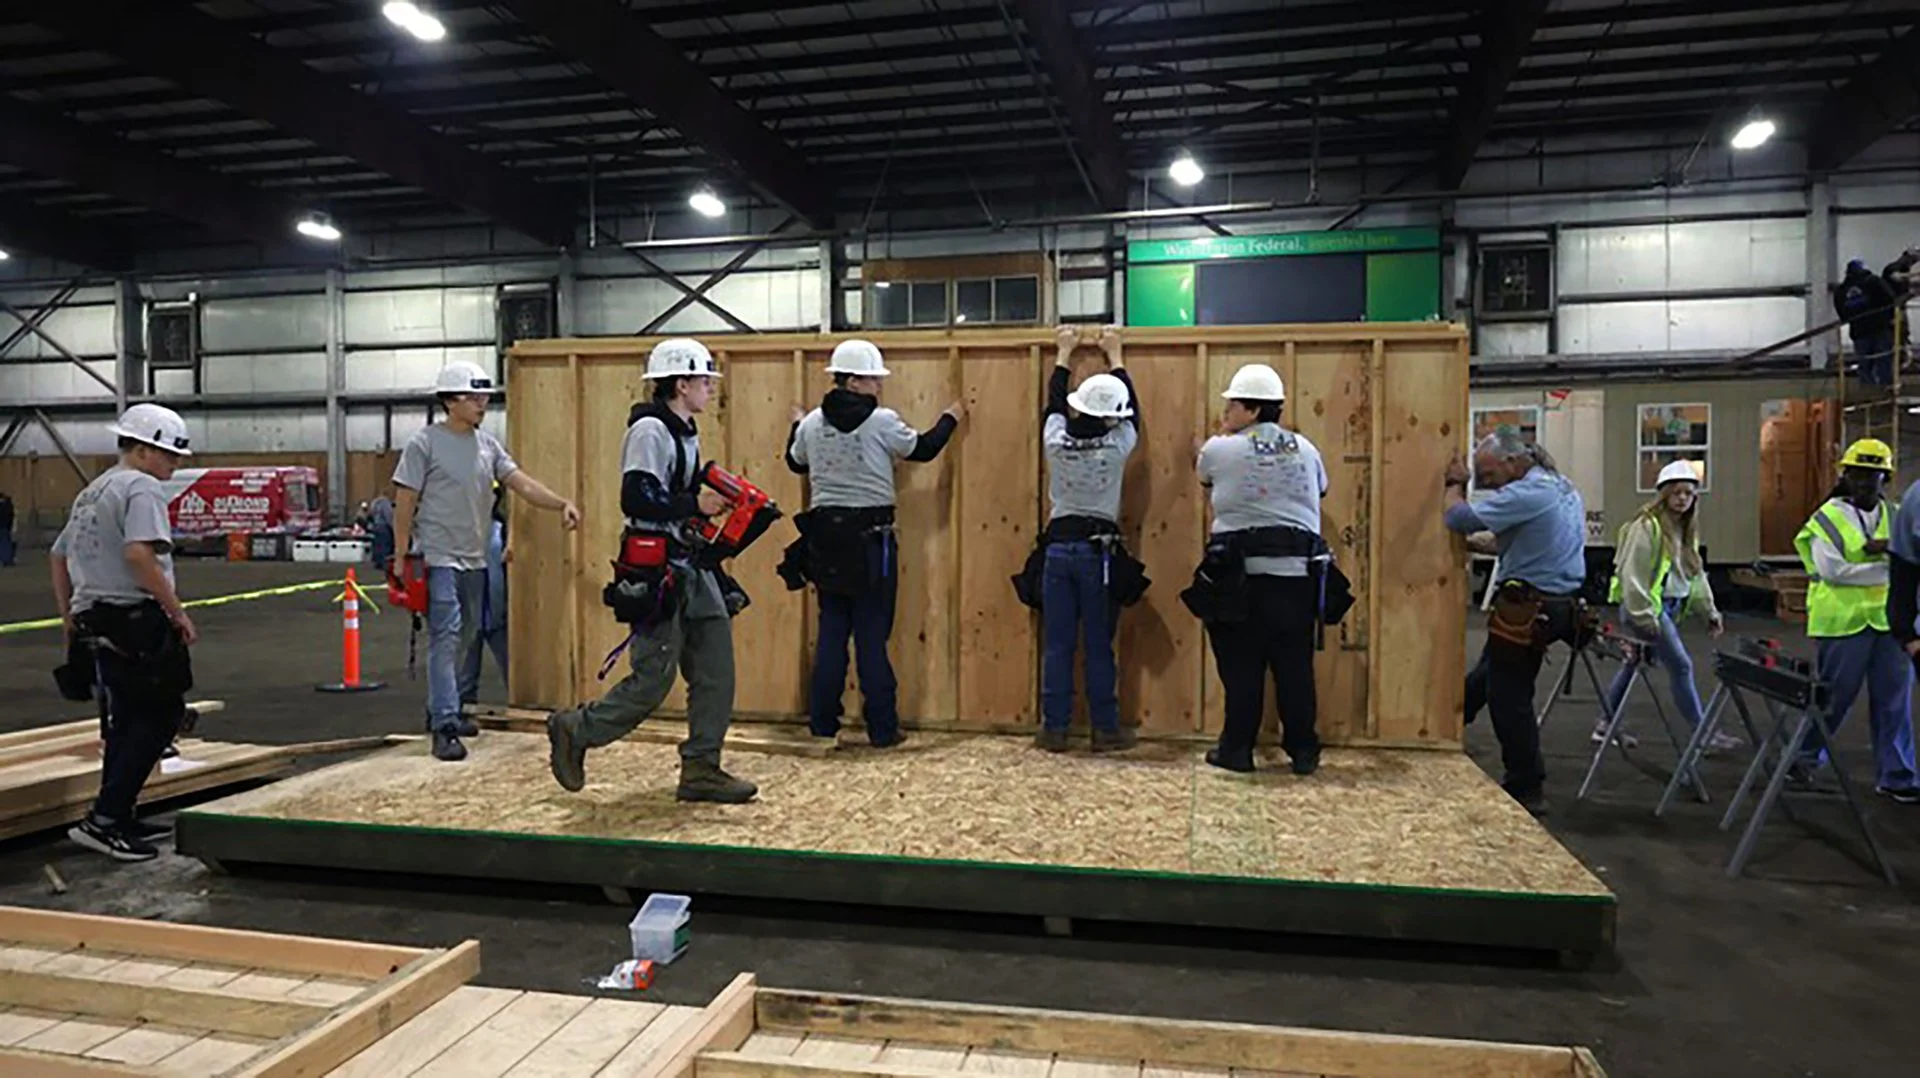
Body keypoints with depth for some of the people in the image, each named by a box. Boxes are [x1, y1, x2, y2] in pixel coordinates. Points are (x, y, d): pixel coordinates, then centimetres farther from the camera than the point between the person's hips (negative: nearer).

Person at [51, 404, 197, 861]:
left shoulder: (92, 492, 22)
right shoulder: (142, 487, -8)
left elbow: (59, 557, 26)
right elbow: (138, 554, -22)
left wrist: (70, 622, 30)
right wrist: (179, 613, -18)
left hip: (94, 622, 10)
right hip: (136, 620, -10)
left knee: (125, 723, 15)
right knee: (160, 716, -7)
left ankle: (117, 821, 21)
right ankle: (105, 819, -10)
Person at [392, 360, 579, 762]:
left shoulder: (488, 444, 10)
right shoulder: (425, 443, -7)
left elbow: (521, 482, 2)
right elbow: (405, 503, -6)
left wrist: (562, 504, -14)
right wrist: (402, 558, -8)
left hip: (475, 560, 7)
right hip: (439, 559, -7)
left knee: (464, 637, 14)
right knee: (445, 638, -11)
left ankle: (442, 709, 29)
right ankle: (444, 726, -10)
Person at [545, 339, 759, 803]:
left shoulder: (684, 434, 17)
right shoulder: (650, 430, -13)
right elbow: (636, 500, -23)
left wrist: (712, 500, 12)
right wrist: (694, 505, -21)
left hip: (691, 569, 10)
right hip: (658, 573, -10)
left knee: (716, 672, 5)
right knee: (652, 680, -3)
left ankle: (701, 770, 13)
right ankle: (574, 731, 18)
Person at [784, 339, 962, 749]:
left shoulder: (812, 423, 3)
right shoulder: (882, 421, -10)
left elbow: (796, 461, 21)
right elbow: (922, 449, 5)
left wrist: (796, 426, 40)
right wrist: (949, 419, 23)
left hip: (826, 534, 4)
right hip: (870, 537, -4)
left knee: (832, 629, 12)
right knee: (872, 633, 2)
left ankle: (822, 721, 17)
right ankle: (882, 727, 7)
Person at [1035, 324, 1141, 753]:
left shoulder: (1056, 441, -4)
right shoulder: (1117, 446, -8)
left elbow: (1054, 401, 16)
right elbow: (1131, 407, 11)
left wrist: (1064, 354, 30)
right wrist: (1114, 355, 23)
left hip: (1059, 547, 2)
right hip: (1099, 551, -2)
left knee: (1057, 645, 6)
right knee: (1099, 646, 5)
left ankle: (1054, 729, 10)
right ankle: (1106, 729, 12)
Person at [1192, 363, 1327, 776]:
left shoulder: (1220, 449, -4)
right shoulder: (1304, 449, 8)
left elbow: (1206, 478, 18)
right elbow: (1320, 490, 26)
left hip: (1241, 572, -3)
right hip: (1297, 572, 3)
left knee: (1242, 665, 5)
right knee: (1295, 665, 9)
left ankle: (1237, 749, 11)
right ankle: (1303, 751, 15)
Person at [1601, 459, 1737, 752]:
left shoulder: (1686, 530, 14)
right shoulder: (1647, 526, -15)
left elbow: (1696, 574, 18)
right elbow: (1633, 574, -19)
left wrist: (1709, 611, 13)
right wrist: (1644, 615, -20)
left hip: (1668, 607, 9)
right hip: (1646, 607, -9)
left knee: (1635, 662, 14)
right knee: (1681, 665, -8)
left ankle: (1607, 725, 23)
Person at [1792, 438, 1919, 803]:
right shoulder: (1829, 517, -4)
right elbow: (1832, 571, -13)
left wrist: (1887, 547, -17)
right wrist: (1887, 568, -13)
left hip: (1888, 621, 5)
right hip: (1843, 622, -5)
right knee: (1834, 697, 4)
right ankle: (1804, 755, 24)